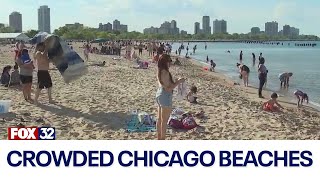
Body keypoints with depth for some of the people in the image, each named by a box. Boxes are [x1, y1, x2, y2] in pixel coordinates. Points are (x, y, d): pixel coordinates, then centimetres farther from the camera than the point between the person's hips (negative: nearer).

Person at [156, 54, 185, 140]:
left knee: (160, 119, 17)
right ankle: (163, 140, 9)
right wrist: (178, 82, -13)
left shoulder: (160, 72, 6)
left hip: (159, 94, 10)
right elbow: (168, 88, -22)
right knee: (164, 121, 1)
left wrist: (176, 82, 14)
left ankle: (159, 138, 28)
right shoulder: (165, 73, -22)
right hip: (165, 96, -10)